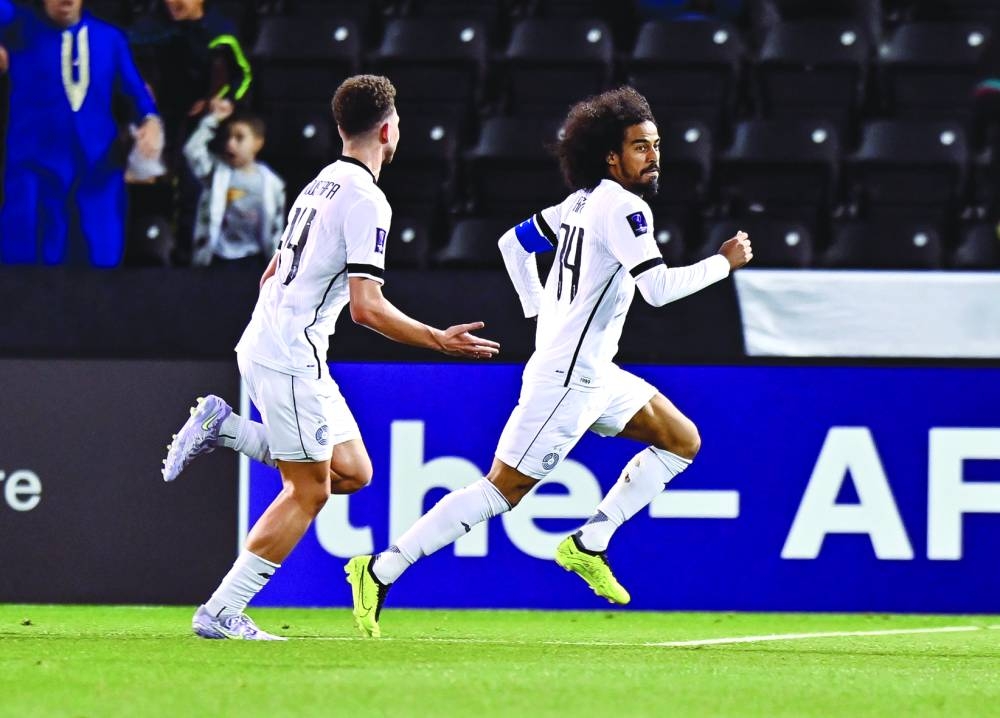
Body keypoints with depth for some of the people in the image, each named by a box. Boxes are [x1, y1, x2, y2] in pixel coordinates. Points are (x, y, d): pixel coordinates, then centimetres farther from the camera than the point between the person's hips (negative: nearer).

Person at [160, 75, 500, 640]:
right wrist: (439, 340, -14)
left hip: (262, 346, 9)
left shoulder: (321, 186, 16)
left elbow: (271, 276, 24)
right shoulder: (367, 201, -14)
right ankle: (221, 612, -5)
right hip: (290, 356, -9)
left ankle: (225, 427, 8)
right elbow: (367, 306, -20)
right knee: (309, 491, -4)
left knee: (353, 472, 10)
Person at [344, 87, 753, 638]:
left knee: (682, 442, 13)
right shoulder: (623, 208, -17)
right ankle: (380, 571, -6)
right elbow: (658, 289, -25)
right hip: (567, 379, -10)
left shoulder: (585, 201, 11)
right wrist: (724, 262, -12)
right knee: (502, 489, -8)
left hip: (593, 373, 10)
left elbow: (512, 243, 20)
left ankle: (588, 545, 8)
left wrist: (541, 312, 20)